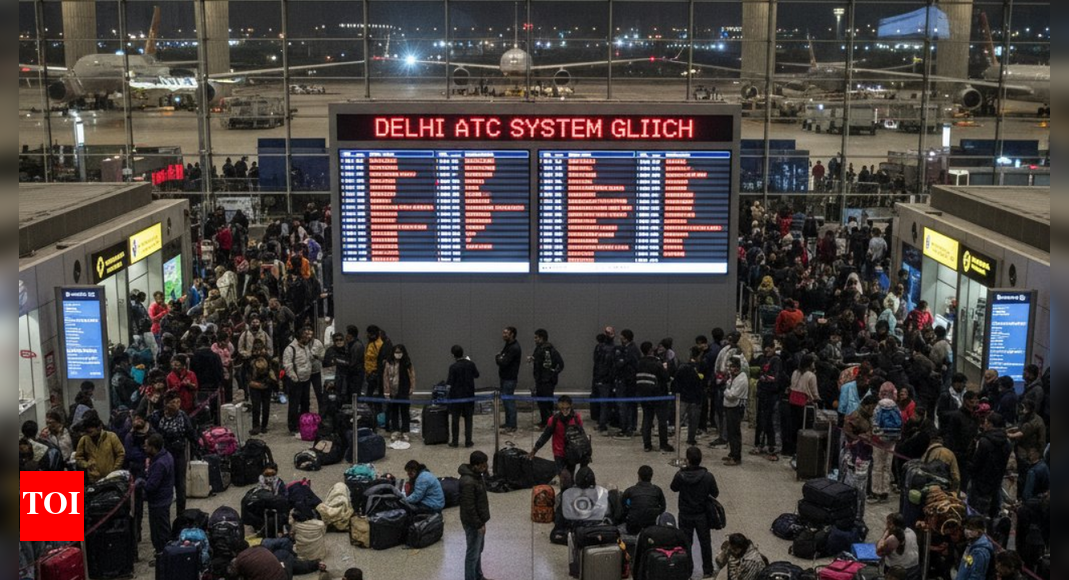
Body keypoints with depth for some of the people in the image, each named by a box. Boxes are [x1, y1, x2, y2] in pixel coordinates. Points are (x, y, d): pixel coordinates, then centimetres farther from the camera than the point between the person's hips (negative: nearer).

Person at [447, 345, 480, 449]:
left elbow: (450, 382, -17)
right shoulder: (470, 364, -6)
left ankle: (455, 442, 13)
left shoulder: (453, 367, -17)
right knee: (468, 420, 11)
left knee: (455, 420, 8)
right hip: (469, 395, 3)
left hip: (456, 396, -3)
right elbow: (476, 375, 12)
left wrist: (446, 382, 5)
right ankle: (468, 442, 12)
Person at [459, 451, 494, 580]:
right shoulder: (468, 482, -31)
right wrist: (479, 524, -21)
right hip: (472, 523, -10)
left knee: (479, 549, 24)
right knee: (473, 553, 4)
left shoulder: (477, 474, 0)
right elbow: (469, 507, -27)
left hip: (479, 519, 10)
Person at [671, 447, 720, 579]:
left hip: (685, 515, 0)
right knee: (705, 543, 16)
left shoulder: (680, 476, -20)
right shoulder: (708, 477, -20)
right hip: (702, 515, 0)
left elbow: (674, 488, 0)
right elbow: (715, 494, -6)